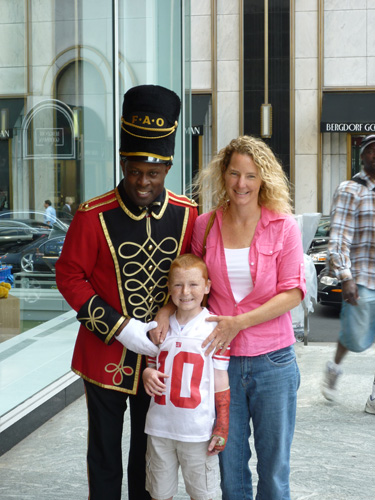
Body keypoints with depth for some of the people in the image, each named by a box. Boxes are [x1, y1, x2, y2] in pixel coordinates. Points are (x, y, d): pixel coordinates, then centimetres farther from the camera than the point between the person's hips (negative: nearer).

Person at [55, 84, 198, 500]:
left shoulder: (187, 215, -4)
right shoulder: (93, 217, -13)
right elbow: (70, 277, -9)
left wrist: (169, 314, -13)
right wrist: (122, 328, -15)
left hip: (159, 357, 2)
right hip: (106, 356, -2)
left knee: (150, 454, 17)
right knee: (105, 459, 11)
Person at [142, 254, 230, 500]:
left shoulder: (215, 328, -7)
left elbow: (221, 381, -4)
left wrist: (222, 428, -5)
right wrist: (148, 374, -8)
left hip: (197, 431, -3)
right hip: (160, 426, 4)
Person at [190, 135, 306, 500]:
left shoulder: (283, 226, -4)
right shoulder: (205, 226, 1)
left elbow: (293, 292, -8)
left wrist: (239, 322, -16)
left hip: (273, 361, -2)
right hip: (222, 359, 2)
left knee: (274, 467, 12)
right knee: (230, 466, 14)